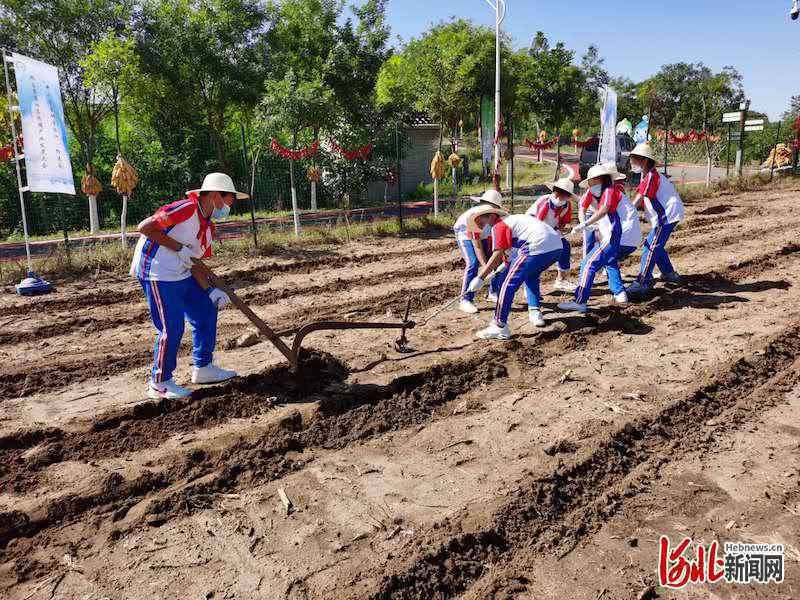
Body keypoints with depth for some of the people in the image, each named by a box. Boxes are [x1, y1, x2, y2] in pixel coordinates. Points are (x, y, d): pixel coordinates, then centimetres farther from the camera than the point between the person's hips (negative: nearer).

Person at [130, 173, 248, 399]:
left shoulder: (208, 227, 11)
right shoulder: (187, 208, -18)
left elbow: (195, 264, 9)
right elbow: (145, 227, -22)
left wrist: (211, 291, -4)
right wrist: (179, 247, -21)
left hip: (180, 274, 10)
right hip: (157, 272, -10)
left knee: (206, 311, 12)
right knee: (172, 328, -8)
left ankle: (203, 368, 24)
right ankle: (159, 383, 8)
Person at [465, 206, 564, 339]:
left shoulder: (498, 226, 3)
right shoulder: (513, 218, 31)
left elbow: (497, 256, -6)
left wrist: (480, 278, -7)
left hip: (537, 247, -10)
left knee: (508, 284, -5)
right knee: (531, 276, 33)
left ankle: (499, 327, -6)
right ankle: (535, 313, 30)